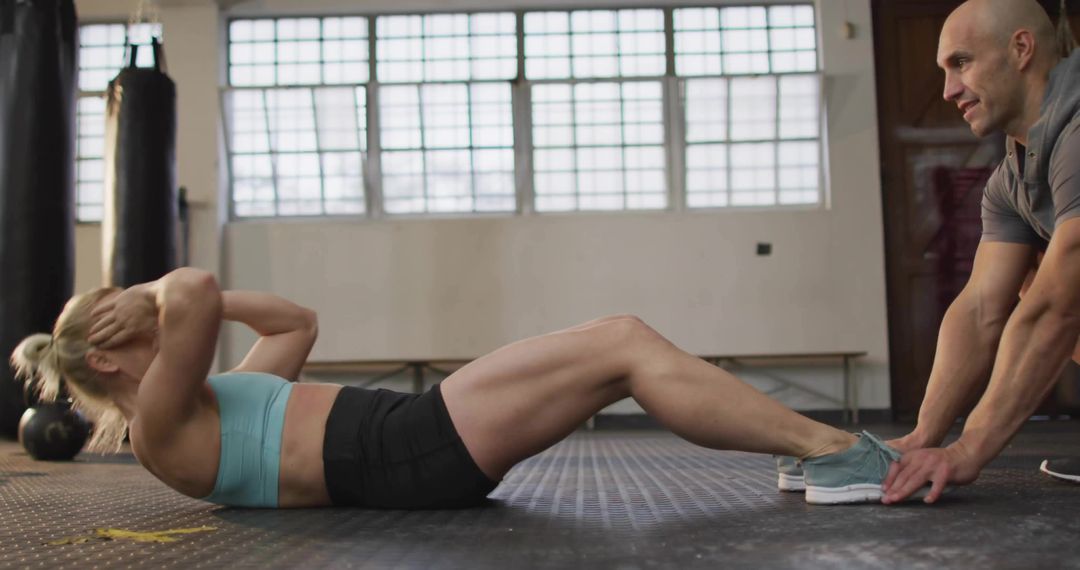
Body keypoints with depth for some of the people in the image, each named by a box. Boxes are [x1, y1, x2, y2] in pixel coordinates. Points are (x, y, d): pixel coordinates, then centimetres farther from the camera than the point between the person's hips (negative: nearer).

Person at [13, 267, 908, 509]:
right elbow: (195, 296, -22)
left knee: (626, 339, 0)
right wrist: (168, 292, 1)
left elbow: (297, 321, 31)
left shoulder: (205, 407, 23)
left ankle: (820, 447, 2)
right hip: (412, 456, -10)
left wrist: (183, 295, 23)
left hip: (414, 435, 10)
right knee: (628, 349, -13)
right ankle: (832, 449, -9)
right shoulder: (160, 429, -4)